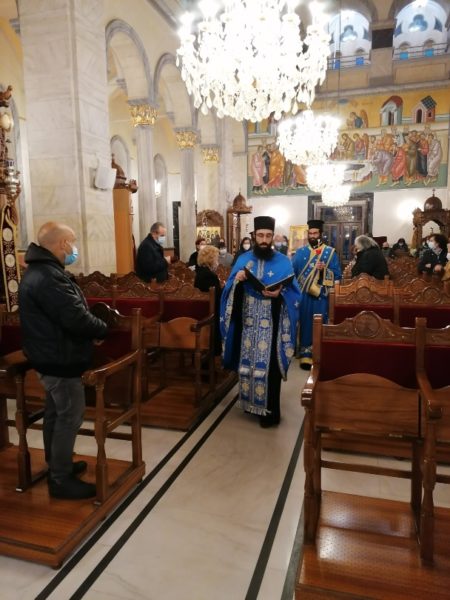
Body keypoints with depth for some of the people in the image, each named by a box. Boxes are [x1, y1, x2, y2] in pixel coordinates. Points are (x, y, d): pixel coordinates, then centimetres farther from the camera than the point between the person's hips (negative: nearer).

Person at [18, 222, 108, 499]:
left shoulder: (39, 271, 9)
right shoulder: (49, 277, -27)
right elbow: (76, 319, -31)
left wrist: (95, 326, 0)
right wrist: (104, 329, -12)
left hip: (52, 356, 11)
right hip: (61, 359, -11)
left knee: (55, 413, 21)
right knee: (70, 417, 1)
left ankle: (57, 465, 37)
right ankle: (60, 480, 15)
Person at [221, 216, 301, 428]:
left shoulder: (283, 261, 0)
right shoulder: (243, 259, 7)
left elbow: (294, 292, -4)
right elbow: (230, 291, 3)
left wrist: (280, 293, -24)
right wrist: (236, 280, -18)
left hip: (271, 323, -3)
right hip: (247, 321, 3)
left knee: (269, 365, -1)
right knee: (248, 362, 10)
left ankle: (270, 410, 11)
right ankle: (250, 402, 28)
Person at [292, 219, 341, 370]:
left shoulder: (330, 252, 4)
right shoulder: (300, 252, 9)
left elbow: (337, 275, 0)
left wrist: (325, 269, -17)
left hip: (321, 297, -1)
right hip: (303, 296, 2)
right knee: (305, 324, 3)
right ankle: (306, 354, 12)